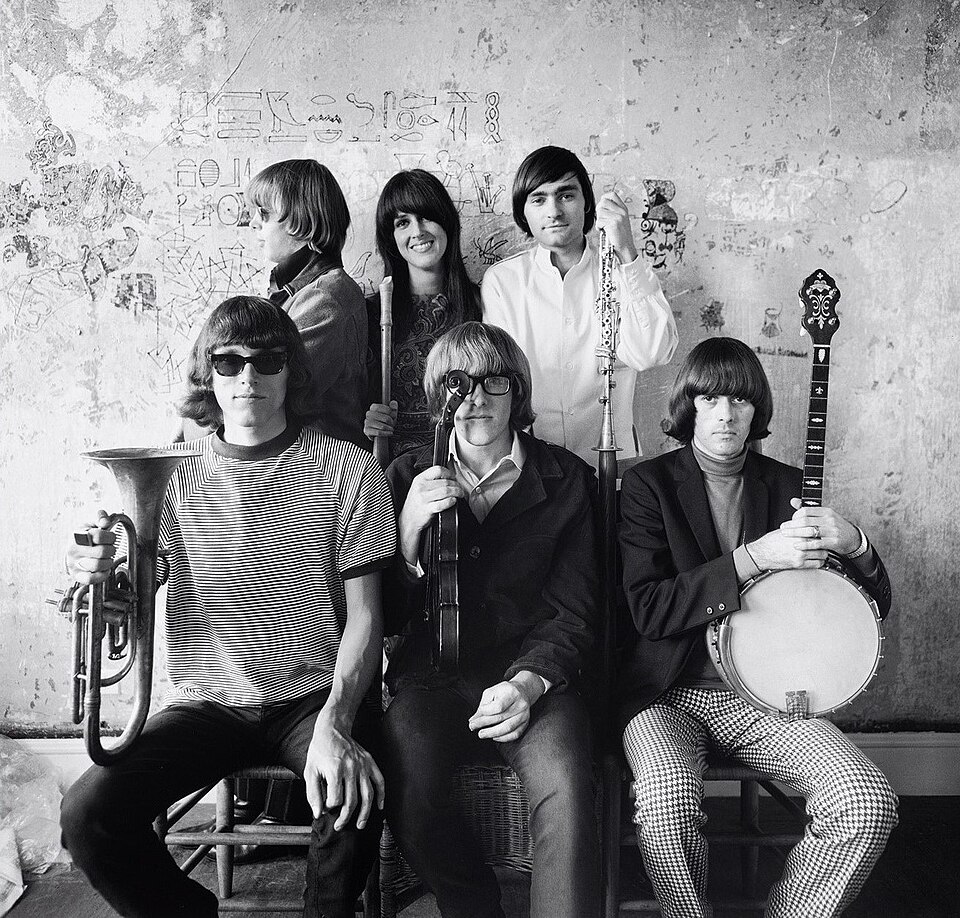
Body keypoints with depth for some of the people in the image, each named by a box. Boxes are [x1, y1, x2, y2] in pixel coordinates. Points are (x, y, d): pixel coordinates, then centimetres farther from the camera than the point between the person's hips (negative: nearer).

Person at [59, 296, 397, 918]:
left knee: (352, 802, -31)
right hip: (210, 703, 3)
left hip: (318, 696, -2)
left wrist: (334, 723, -21)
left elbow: (363, 615, -5)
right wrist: (98, 578, -20)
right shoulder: (174, 476, 4)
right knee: (87, 813, -18)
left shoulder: (347, 471, -3)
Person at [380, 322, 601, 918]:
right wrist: (409, 535, -11)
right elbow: (385, 617, 8)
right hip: (432, 677, 1)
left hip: (534, 676, -1)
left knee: (566, 789, -31)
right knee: (410, 795, -26)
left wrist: (531, 680, -15)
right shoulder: (409, 477, 11)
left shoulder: (566, 479, 7)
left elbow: (575, 612, 4)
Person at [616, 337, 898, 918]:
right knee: (669, 799, -33)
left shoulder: (786, 487, 10)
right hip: (669, 691, -3)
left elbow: (876, 606, 12)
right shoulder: (649, 484, -1)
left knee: (871, 805, -19)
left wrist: (853, 545, -11)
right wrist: (752, 558, -21)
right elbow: (649, 609, -13)